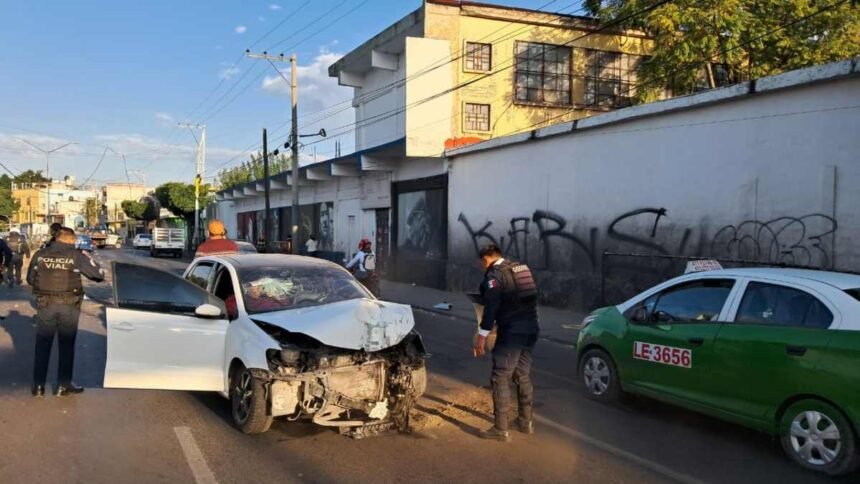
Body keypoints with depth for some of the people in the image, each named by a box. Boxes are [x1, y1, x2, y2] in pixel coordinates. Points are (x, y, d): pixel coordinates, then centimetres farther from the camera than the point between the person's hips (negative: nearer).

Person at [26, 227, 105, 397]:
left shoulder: (40, 255, -1)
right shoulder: (76, 256, -9)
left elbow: (30, 279, 9)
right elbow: (99, 275, -5)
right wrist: (87, 258, 8)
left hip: (45, 305, 2)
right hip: (69, 306, -2)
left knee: (42, 345, 14)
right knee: (66, 345, 11)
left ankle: (38, 386, 18)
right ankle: (63, 385, 17)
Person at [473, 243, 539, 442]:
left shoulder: (495, 274, -10)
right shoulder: (521, 268, 15)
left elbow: (491, 306, -18)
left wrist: (482, 335, -17)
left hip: (512, 331, -9)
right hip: (530, 328, 9)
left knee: (501, 378, -2)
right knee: (523, 375, 19)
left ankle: (501, 429, -1)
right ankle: (526, 421, 29)